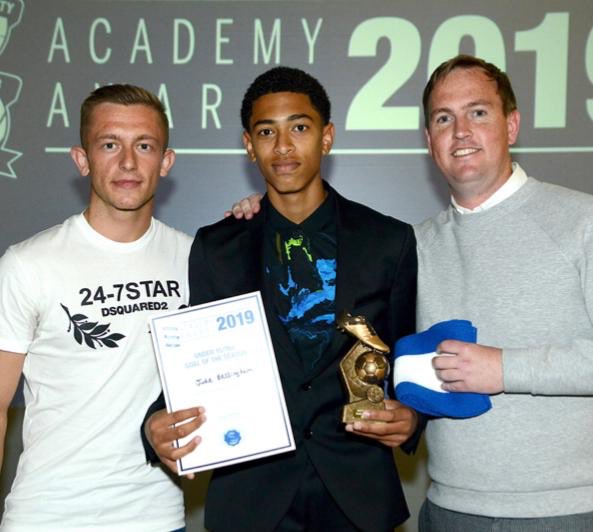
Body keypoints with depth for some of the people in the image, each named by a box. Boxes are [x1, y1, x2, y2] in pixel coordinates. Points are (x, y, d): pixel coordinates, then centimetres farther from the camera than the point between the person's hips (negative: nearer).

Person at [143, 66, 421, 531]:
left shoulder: (390, 241, 0)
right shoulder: (215, 249, 2)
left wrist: (411, 418, -12)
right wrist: (159, 425, -14)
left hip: (358, 491, 0)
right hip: (250, 491, 0)